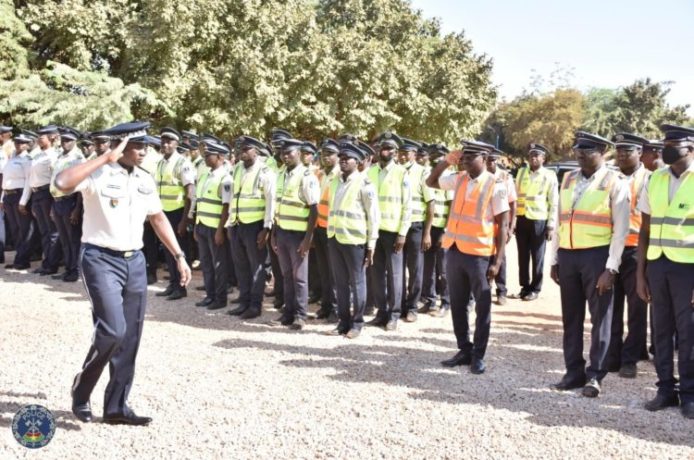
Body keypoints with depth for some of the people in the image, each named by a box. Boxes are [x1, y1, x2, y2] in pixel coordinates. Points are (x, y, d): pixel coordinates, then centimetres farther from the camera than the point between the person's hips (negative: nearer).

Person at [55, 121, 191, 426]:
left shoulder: (145, 180, 8)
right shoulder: (98, 174, -11)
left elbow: (158, 218, 18)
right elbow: (62, 183, -31)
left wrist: (179, 256, 14)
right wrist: (106, 158, -27)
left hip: (134, 261, 7)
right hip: (101, 260, -7)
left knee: (130, 338, 8)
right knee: (112, 330, -16)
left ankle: (116, 406, 20)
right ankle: (81, 389, 11)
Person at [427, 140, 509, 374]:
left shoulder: (495, 186, -9)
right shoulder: (459, 179, 7)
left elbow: (502, 225, -8)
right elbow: (431, 182, 22)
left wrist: (498, 261, -13)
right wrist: (446, 162, 5)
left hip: (479, 254, -6)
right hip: (454, 250, 6)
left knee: (482, 307, 7)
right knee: (458, 305, 13)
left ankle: (478, 356, 18)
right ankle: (464, 350, 26)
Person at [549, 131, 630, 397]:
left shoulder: (614, 183, -5)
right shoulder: (568, 180, 11)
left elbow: (621, 230, -8)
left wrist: (611, 268, -13)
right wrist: (554, 260, 11)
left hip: (596, 255, -5)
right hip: (567, 255, 5)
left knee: (600, 317, 5)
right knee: (571, 316, 11)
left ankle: (595, 375, 15)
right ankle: (574, 371, 23)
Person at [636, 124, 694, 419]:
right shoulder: (654, 180, 7)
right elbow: (645, 231, 10)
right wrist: (640, 273, 6)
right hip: (657, 264, 4)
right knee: (661, 330, 11)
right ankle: (666, 389, 23)